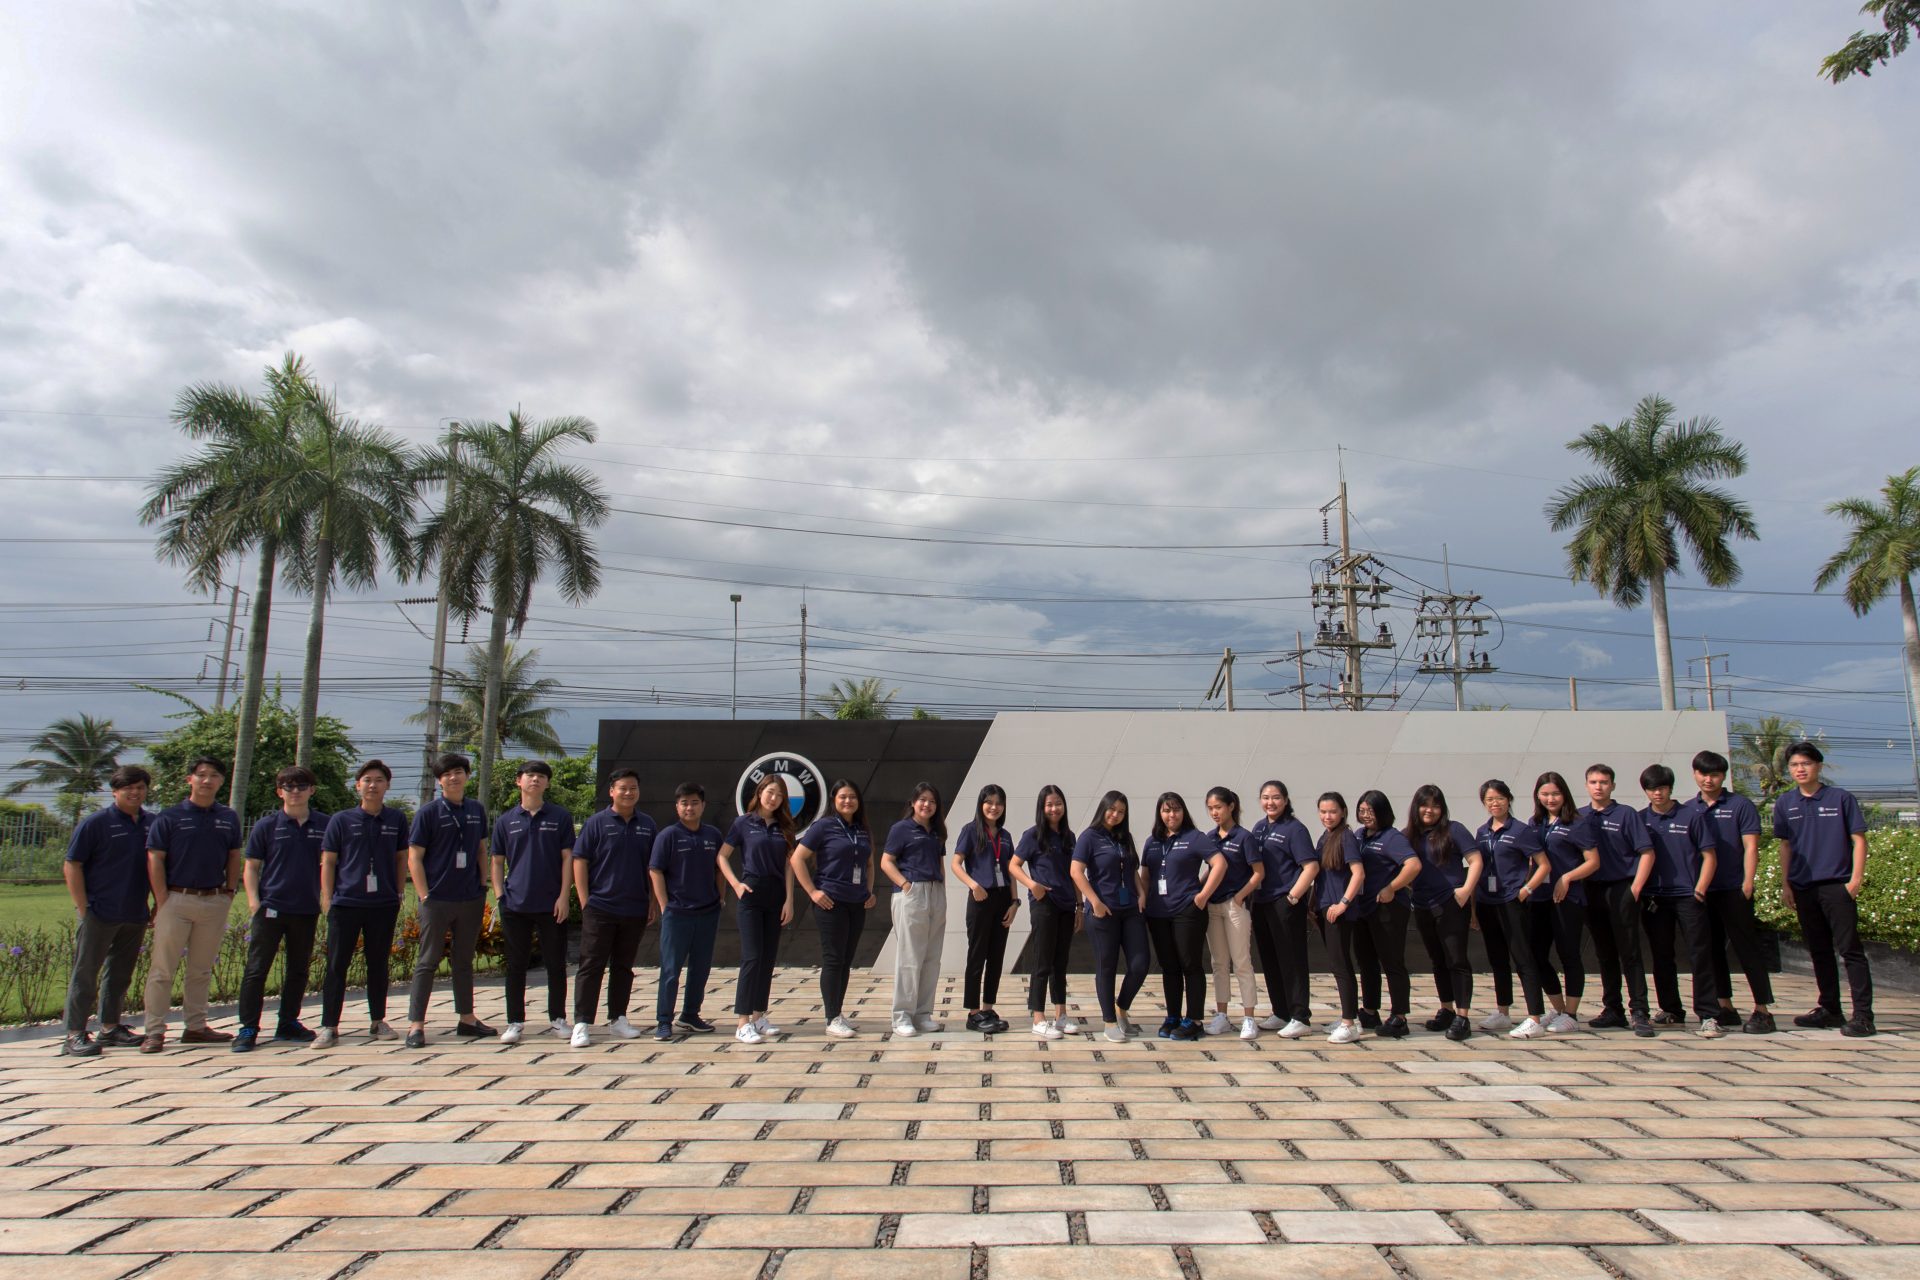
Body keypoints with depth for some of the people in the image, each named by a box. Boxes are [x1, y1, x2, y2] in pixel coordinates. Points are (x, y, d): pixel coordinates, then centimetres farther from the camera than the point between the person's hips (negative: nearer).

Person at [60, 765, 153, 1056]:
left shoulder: (152, 824, 8)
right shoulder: (95, 823, -5)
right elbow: (71, 866, -5)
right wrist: (83, 909, -11)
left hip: (135, 915, 5)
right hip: (99, 914, -5)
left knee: (121, 974, 14)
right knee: (85, 974, 0)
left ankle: (110, 1027, 25)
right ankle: (75, 1035, 6)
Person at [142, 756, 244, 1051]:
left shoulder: (229, 818, 9)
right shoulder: (169, 817, -2)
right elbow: (155, 861, -5)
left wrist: (229, 894, 6)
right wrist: (162, 901, -10)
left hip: (215, 902, 4)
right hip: (176, 899, -3)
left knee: (202, 969, 11)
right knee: (162, 969, -1)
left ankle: (196, 1026, 20)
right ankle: (155, 1031, 6)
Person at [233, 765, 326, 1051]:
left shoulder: (324, 825, 4)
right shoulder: (266, 826, 1)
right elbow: (251, 866, 3)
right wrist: (253, 900, -8)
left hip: (307, 909, 2)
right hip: (270, 907, -2)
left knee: (299, 970, 10)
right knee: (256, 969, -2)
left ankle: (288, 1024, 22)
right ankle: (248, 1028, 6)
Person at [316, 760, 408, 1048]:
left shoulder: (396, 819, 6)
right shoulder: (341, 820, 1)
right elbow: (328, 862, 3)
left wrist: (397, 894, 9)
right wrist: (328, 902, -2)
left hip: (384, 905, 1)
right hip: (346, 904, -1)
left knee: (379, 965, 10)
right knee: (336, 966, 1)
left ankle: (378, 1021, 21)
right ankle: (329, 1027, 8)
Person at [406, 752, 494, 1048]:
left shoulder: (477, 810, 8)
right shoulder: (429, 812, -6)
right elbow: (414, 858, -7)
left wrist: (483, 885, 8)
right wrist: (424, 896, -12)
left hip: (471, 900, 4)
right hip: (437, 901, -4)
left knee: (464, 960, 14)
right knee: (428, 962, 1)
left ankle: (467, 1019, 23)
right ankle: (416, 1024, 7)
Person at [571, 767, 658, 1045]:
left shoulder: (647, 825, 7)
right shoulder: (596, 823, -3)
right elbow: (579, 861, -4)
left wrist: (653, 901, 8)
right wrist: (585, 902, -9)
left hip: (635, 910, 4)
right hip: (600, 908, -4)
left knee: (623, 967, 12)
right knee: (591, 966, -1)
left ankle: (617, 1019, 21)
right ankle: (582, 1024, 2)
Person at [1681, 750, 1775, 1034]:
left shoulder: (1740, 805, -1)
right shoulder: (1688, 809, 10)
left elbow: (1751, 846, -6)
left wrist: (1748, 883, -13)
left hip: (1734, 890, -5)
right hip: (1701, 891, 5)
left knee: (1747, 948, -3)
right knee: (1712, 950, 9)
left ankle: (1762, 1010, 2)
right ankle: (1724, 1007, 18)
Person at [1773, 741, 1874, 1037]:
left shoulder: (1841, 798, -1)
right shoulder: (1785, 803, 8)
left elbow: (1858, 840, -1)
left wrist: (1856, 879, -10)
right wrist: (1785, 885, 8)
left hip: (1836, 884, -4)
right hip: (1803, 888, 4)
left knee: (1850, 949, -6)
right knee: (1819, 951, 12)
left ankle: (1863, 1015, -4)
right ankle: (1829, 1009, 22)